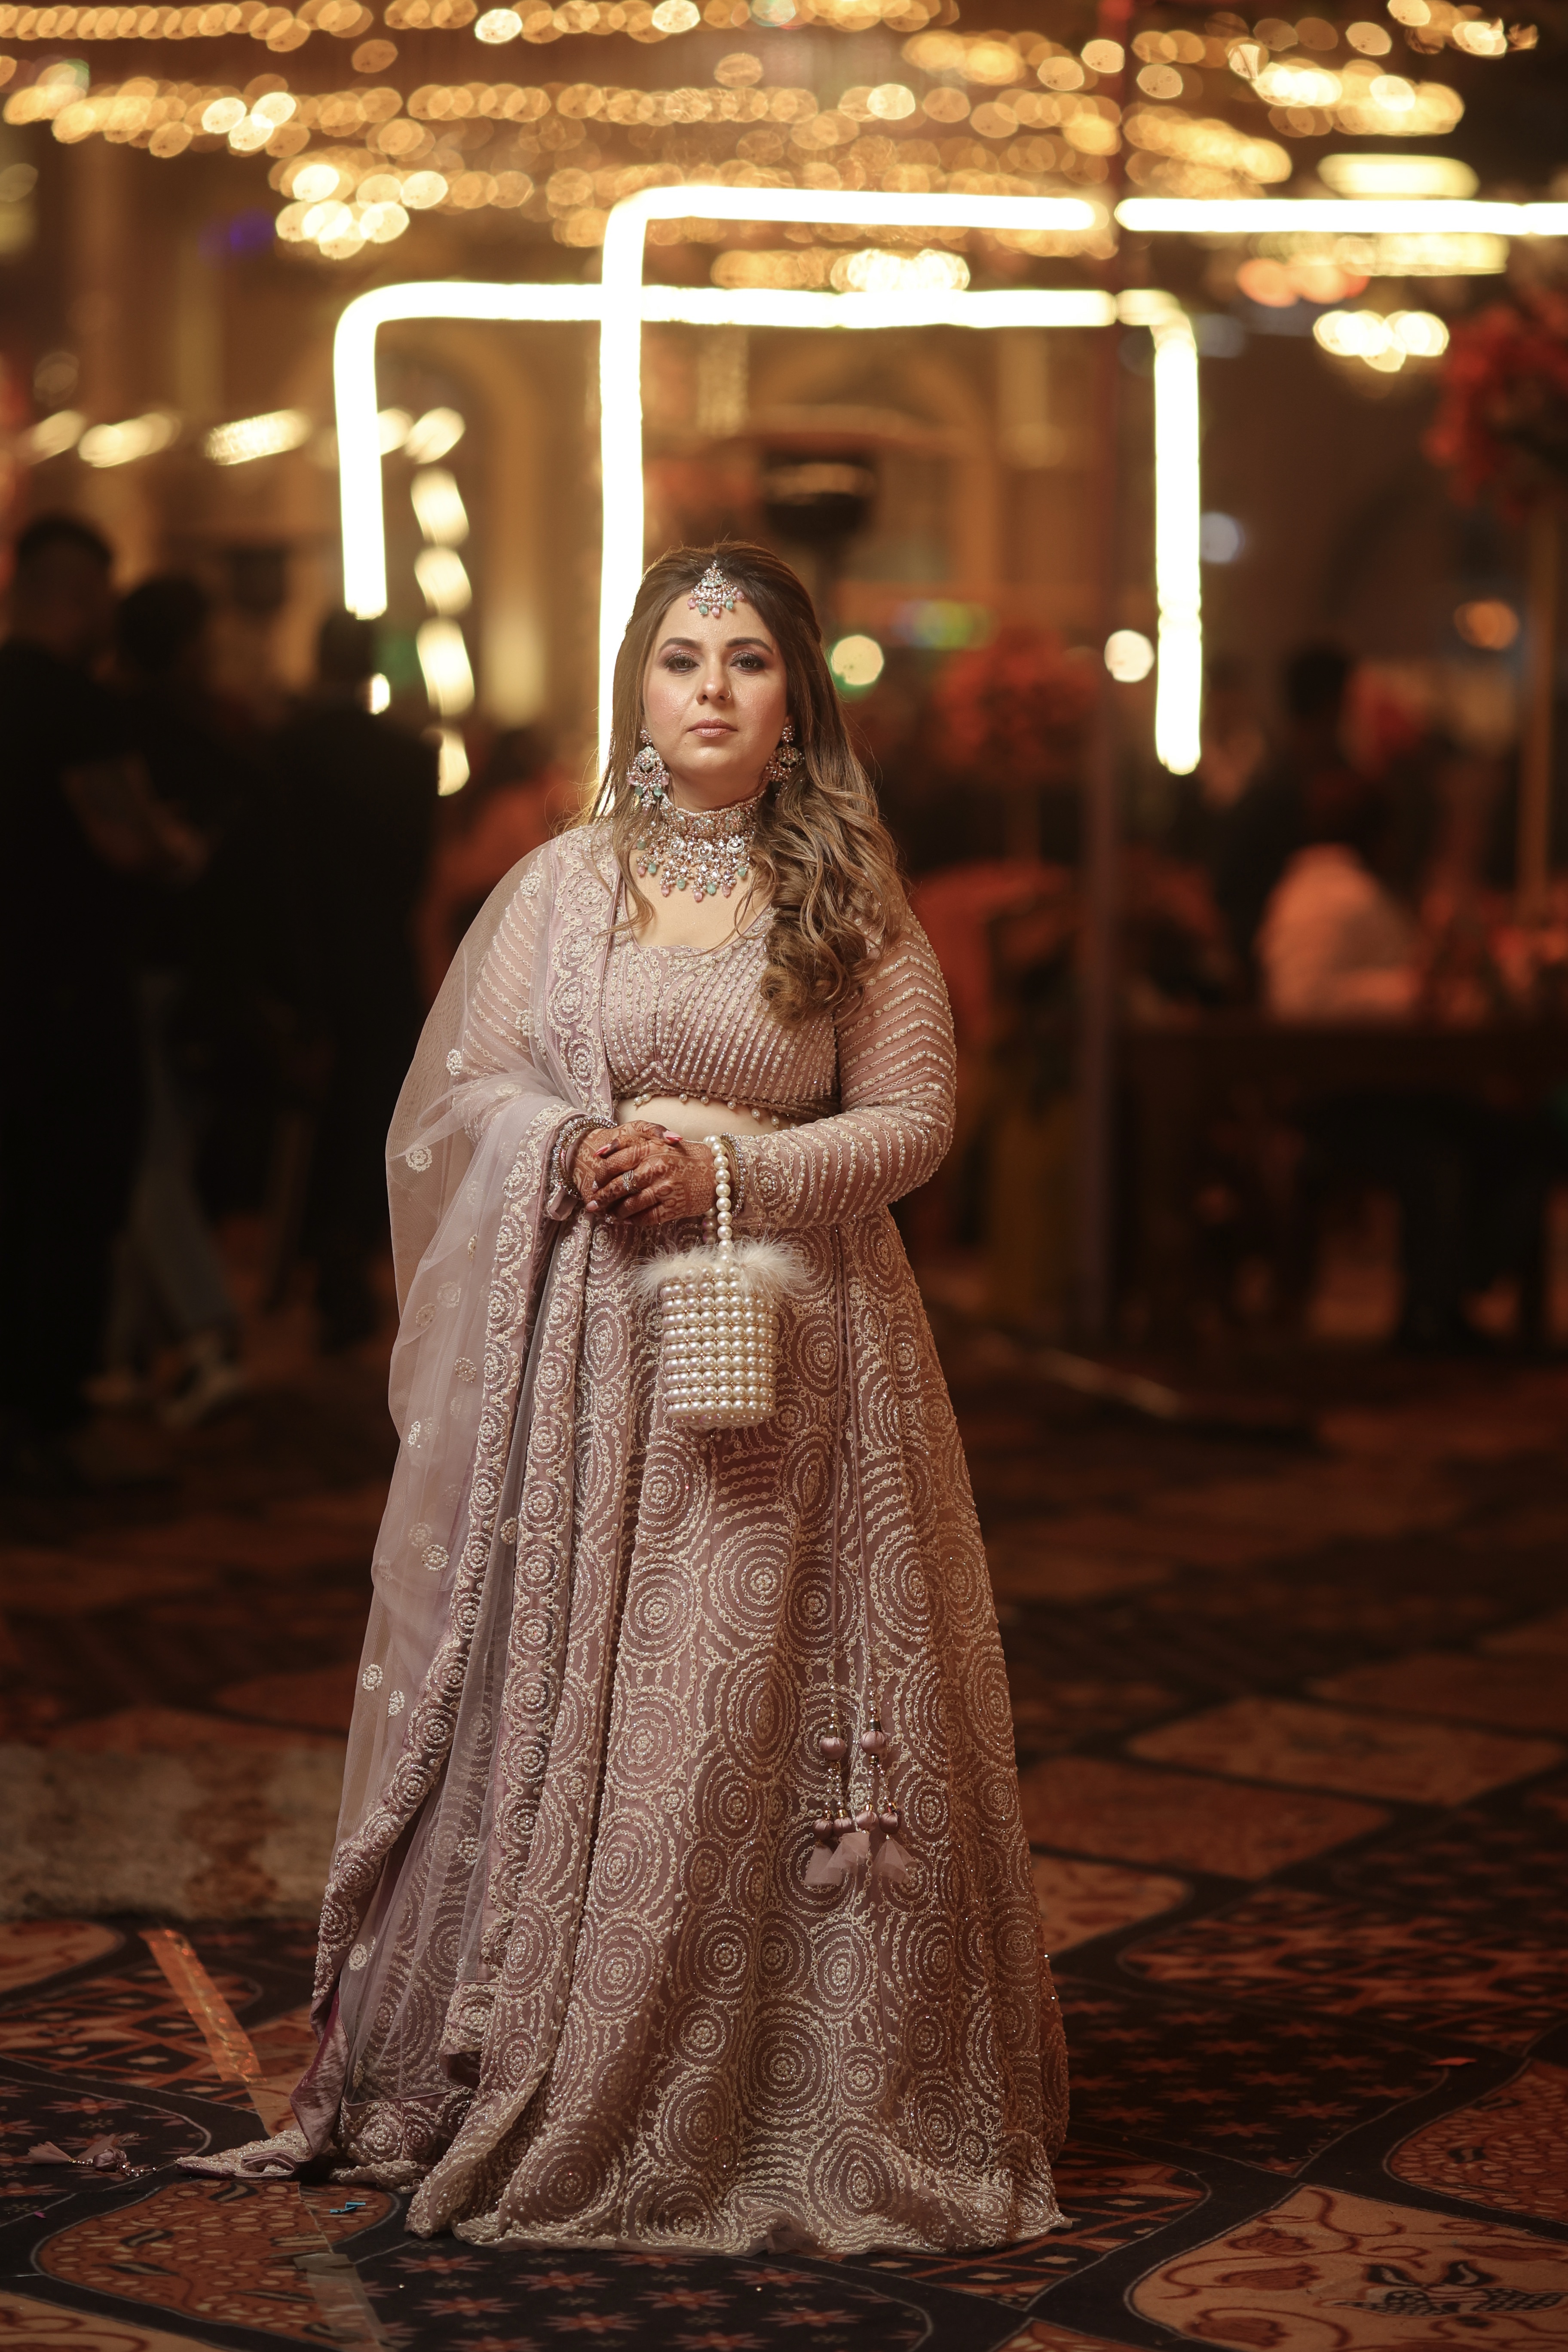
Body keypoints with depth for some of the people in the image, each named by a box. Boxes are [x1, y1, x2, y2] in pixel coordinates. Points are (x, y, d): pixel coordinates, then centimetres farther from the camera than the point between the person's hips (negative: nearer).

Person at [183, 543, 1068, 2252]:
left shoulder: (852, 896, 3)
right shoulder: (565, 884, 8)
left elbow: (911, 1121, 0)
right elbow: (462, 1100, 9)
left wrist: (729, 1168, -13)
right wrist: (584, 1152, -10)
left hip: (788, 1339, -2)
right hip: (592, 1342, 2)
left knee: (768, 1711, -2)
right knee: (575, 1703, 3)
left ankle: (801, 2101, 10)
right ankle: (567, 2096, 15)